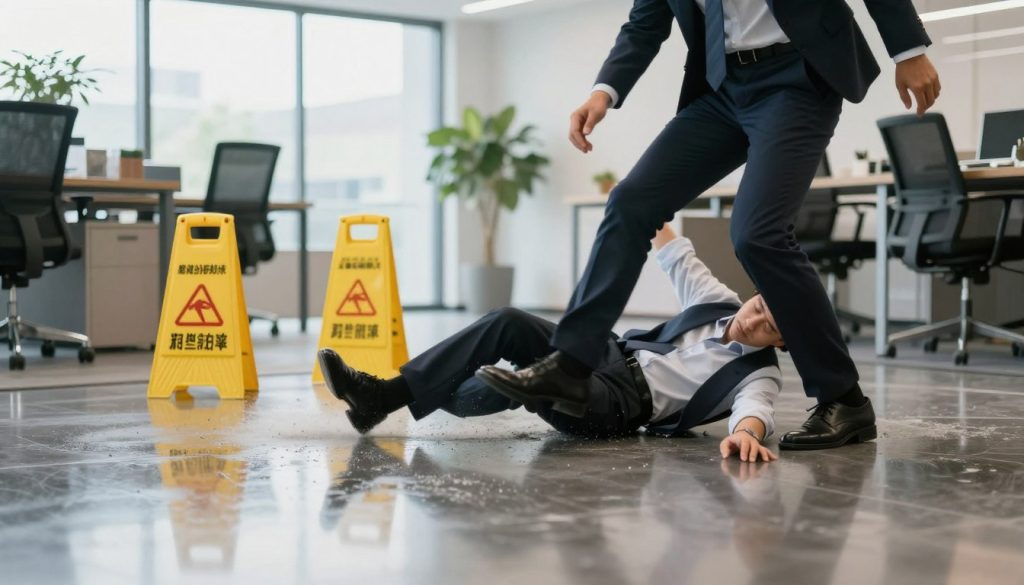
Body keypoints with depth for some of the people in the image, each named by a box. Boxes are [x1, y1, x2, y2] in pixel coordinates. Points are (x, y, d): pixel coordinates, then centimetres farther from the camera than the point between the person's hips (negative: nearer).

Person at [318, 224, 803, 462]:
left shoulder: (760, 374, -8)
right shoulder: (720, 303, 11)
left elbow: (755, 407, -30)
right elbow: (678, 259, 16)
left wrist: (746, 431, -56)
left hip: (625, 404, -7)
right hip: (614, 355, 7)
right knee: (507, 323, -16)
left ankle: (440, 399, -7)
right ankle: (383, 395, -19)